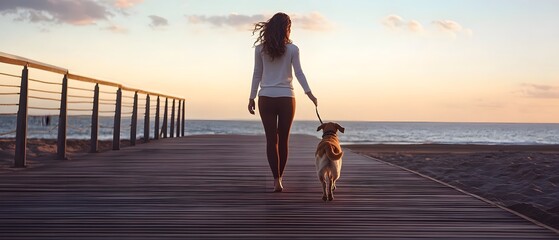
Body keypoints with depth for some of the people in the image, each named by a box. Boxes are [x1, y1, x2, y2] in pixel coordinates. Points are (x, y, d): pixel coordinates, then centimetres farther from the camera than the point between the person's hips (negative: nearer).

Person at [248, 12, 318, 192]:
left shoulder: (260, 48, 2)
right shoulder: (292, 49, -1)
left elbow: (257, 75, 3)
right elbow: (298, 73, -6)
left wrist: (251, 98, 8)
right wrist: (309, 93, -4)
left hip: (266, 98, 0)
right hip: (286, 98, 0)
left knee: (271, 139, 2)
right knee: (283, 139, 11)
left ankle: (276, 179, -6)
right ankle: (279, 176, 22)